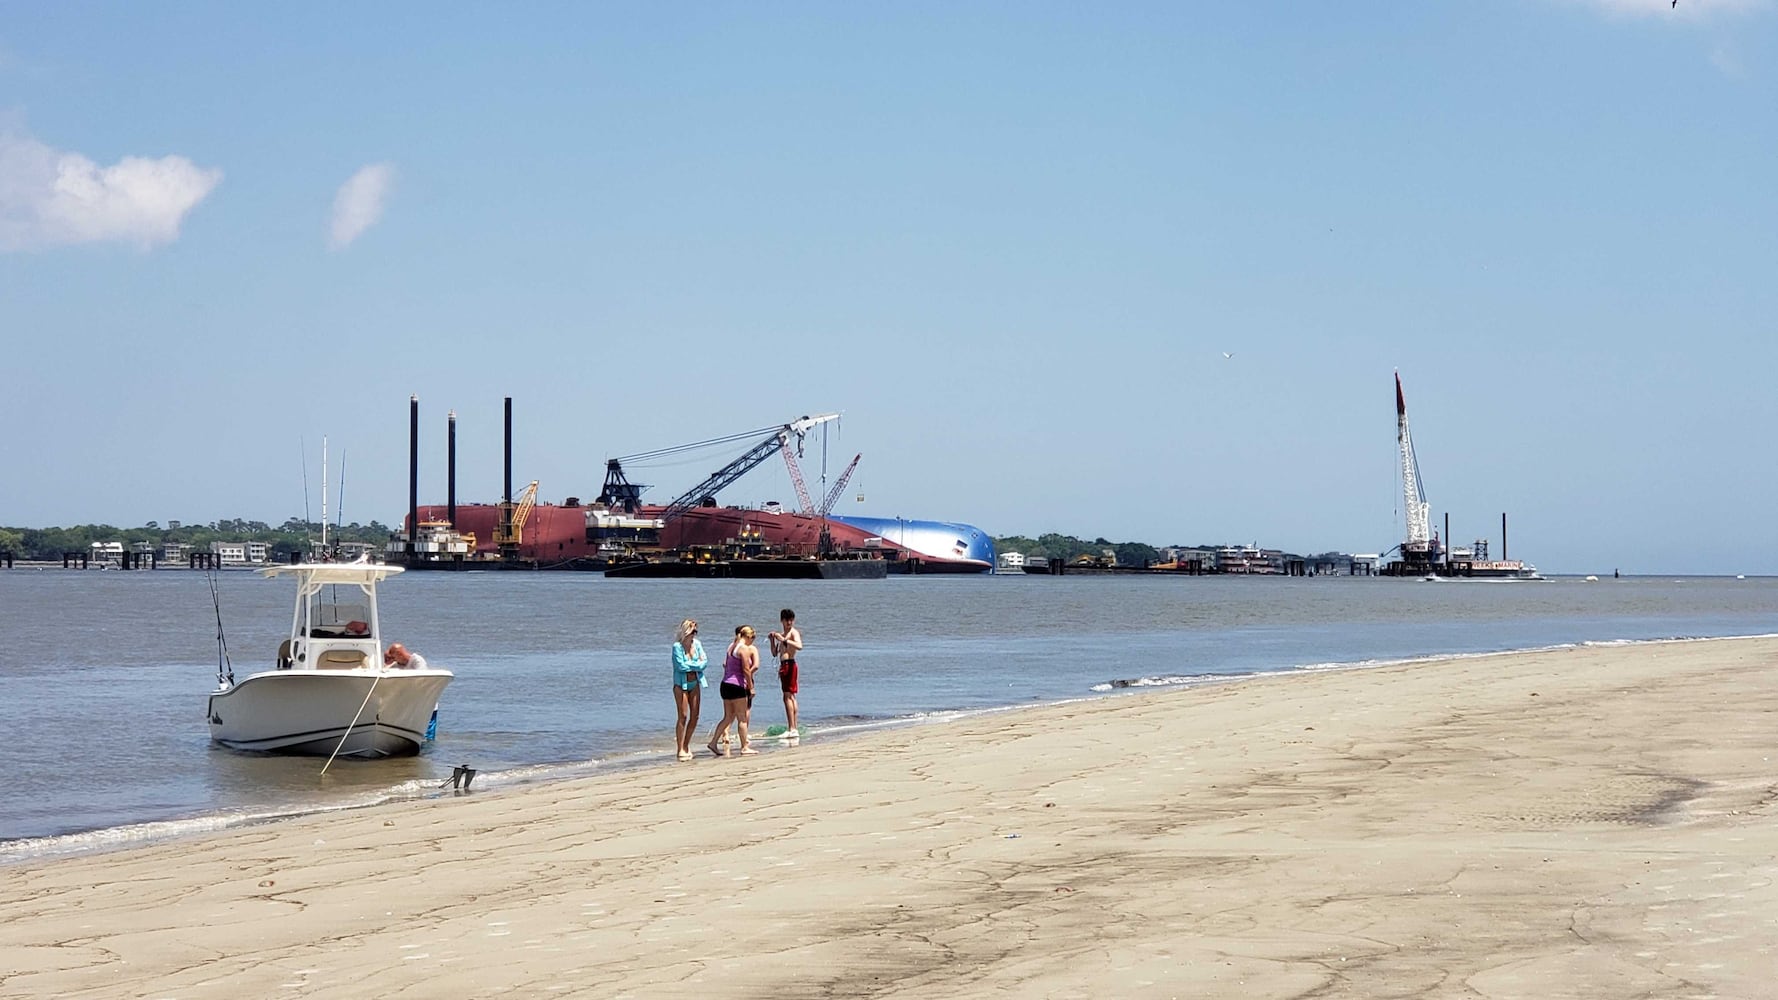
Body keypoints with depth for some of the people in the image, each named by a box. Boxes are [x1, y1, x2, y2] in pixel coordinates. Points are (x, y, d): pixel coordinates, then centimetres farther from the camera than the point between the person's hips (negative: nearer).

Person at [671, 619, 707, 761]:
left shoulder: (697, 644, 5)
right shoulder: (677, 646, -11)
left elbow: (705, 661, -1)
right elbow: (681, 665, -20)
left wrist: (689, 665, -15)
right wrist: (697, 664, -10)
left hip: (695, 683, 6)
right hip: (681, 684, -6)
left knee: (694, 716, 5)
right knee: (683, 716, -8)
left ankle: (686, 745, 20)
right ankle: (680, 749, -4)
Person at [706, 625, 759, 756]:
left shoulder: (731, 646, 14)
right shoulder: (744, 648, -11)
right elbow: (746, 670, -14)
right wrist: (751, 687, -7)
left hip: (725, 685, 8)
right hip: (737, 686, -8)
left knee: (728, 717, 14)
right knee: (742, 718, 0)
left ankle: (713, 742, 10)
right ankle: (744, 747, 4)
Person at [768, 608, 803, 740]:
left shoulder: (794, 632, -6)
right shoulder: (782, 635, 22)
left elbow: (799, 646, -25)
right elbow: (775, 653, 23)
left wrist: (784, 640, -26)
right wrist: (772, 640, 8)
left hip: (789, 664, -10)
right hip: (783, 665, 10)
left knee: (788, 696, -13)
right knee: (790, 697, 10)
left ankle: (791, 729, -17)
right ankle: (793, 728, 13)